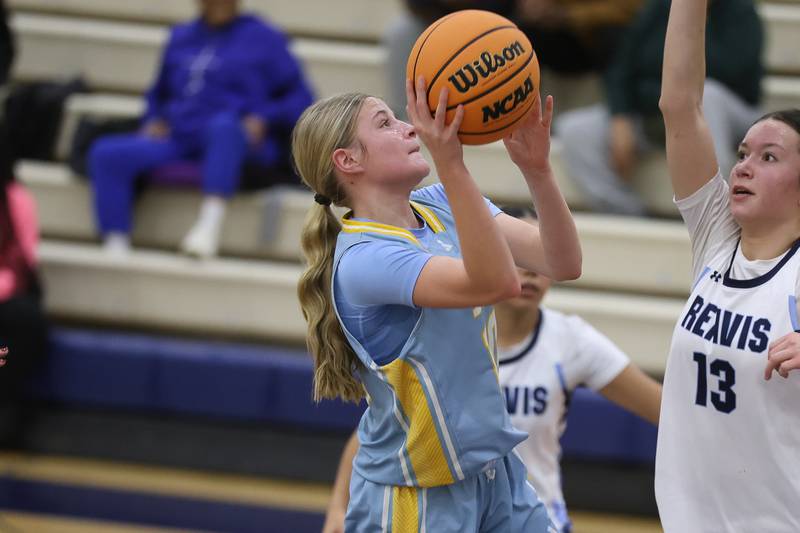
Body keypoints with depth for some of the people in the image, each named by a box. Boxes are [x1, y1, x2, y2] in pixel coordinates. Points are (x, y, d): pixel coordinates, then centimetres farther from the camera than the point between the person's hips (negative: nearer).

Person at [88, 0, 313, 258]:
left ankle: (209, 225, -52)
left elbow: (299, 98, 7)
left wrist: (264, 119, -10)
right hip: (178, 140, 4)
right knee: (107, 153, -21)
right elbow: (160, 93, 33)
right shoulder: (181, 37, 23)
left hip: (236, 145, -4)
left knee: (224, 126, -41)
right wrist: (154, 120, 11)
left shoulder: (263, 38, 10)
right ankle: (116, 250, -29)